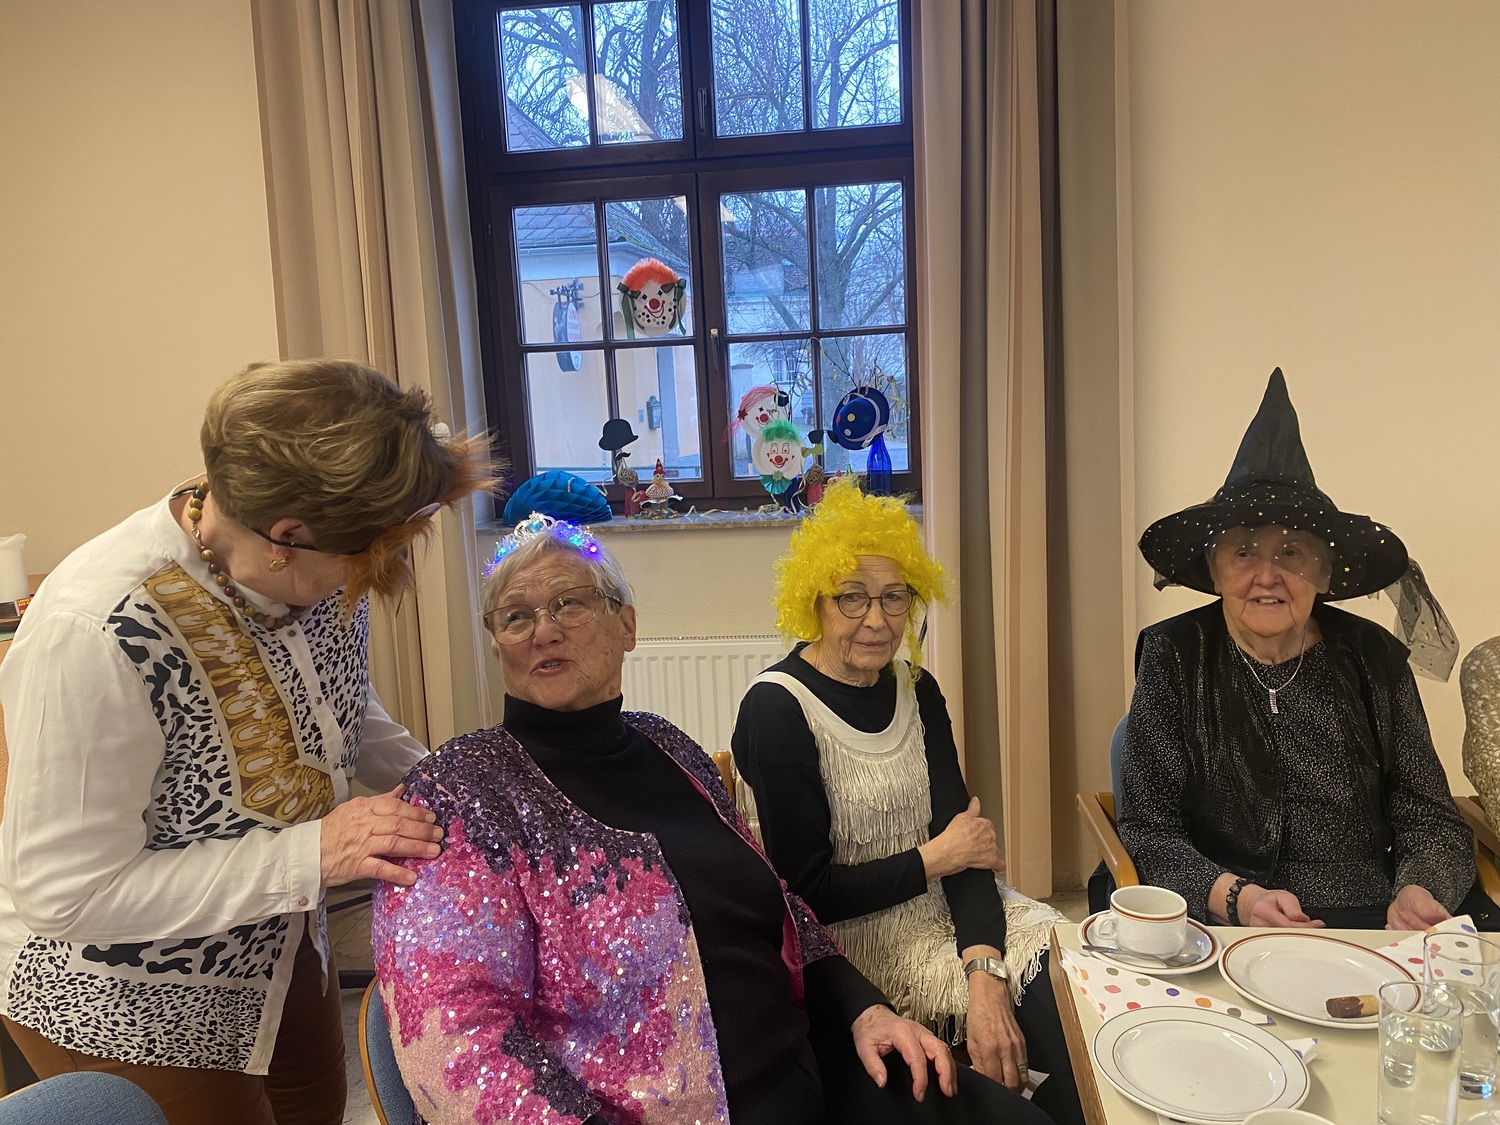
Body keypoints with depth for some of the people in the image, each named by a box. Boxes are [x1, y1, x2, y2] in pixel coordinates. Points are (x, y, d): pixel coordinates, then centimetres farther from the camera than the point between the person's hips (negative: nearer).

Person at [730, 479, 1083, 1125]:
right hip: (848, 938, -6)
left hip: (939, 905, 6)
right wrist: (933, 858, -9)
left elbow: (961, 838, -7)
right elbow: (807, 893, -16)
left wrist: (984, 976, -21)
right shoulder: (775, 710, -16)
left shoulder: (916, 692, 3)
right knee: (1049, 1014, -19)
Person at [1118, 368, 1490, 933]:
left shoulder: (1374, 658, 7)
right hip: (1230, 931, -3)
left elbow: (1429, 818, 7)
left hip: (1379, 924, 3)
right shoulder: (1174, 657, 0)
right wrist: (1237, 897, -18)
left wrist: (1419, 895, -14)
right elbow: (1149, 832, -2)